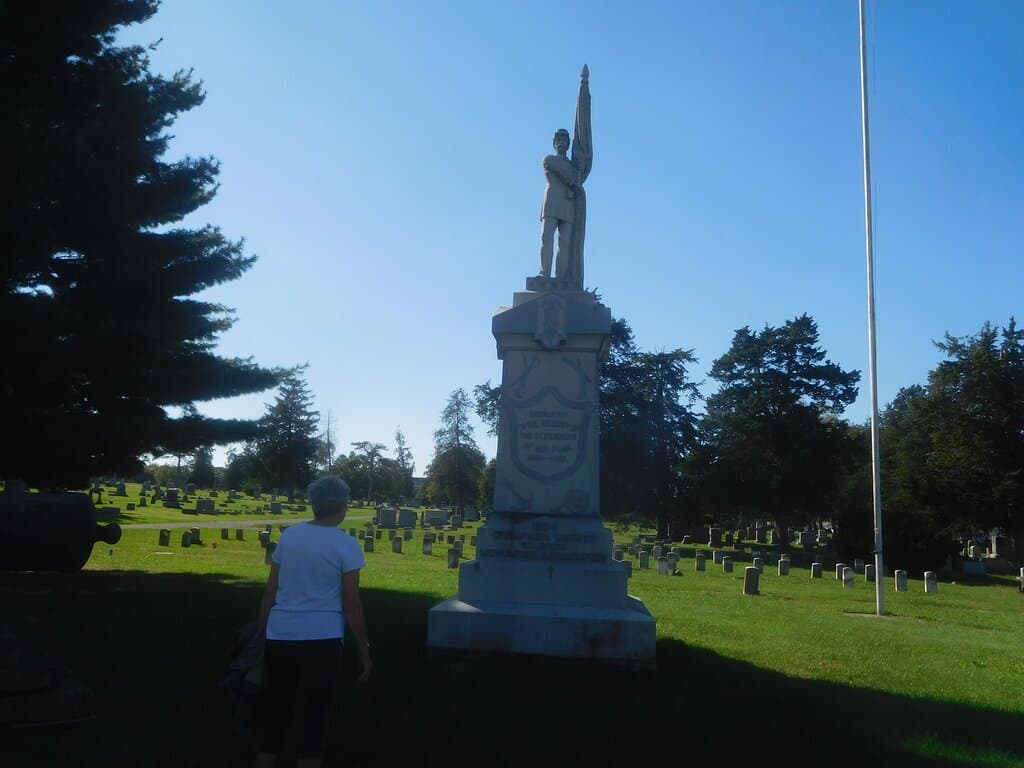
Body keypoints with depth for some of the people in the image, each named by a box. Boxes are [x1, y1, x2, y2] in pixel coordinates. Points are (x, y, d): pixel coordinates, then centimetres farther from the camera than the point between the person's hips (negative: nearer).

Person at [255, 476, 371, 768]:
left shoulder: (288, 535, 6)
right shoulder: (346, 545, -7)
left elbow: (269, 592, 9)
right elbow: (351, 605, -6)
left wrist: (261, 633, 19)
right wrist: (364, 652, 2)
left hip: (280, 637, 4)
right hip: (321, 640, -4)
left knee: (274, 712, 16)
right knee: (312, 717, 7)